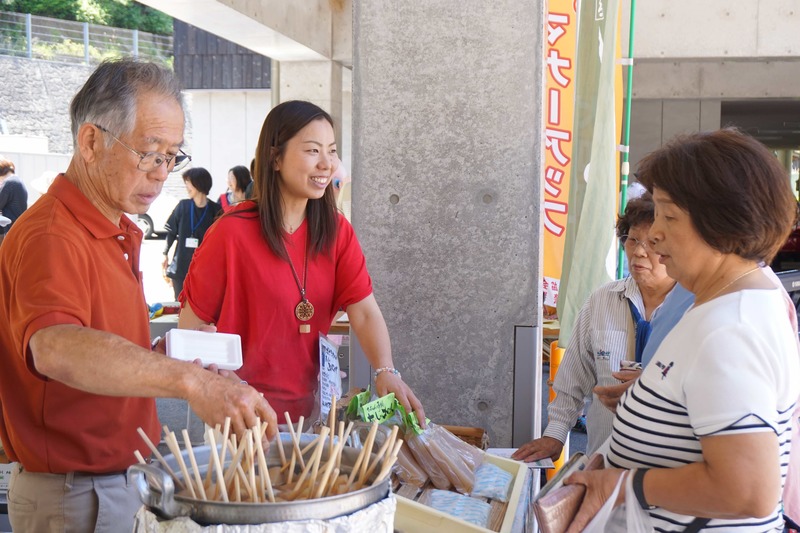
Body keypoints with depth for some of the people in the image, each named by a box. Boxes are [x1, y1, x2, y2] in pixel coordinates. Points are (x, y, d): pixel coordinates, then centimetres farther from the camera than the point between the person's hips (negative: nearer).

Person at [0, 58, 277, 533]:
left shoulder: (121, 233, 11)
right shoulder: (49, 238, -21)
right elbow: (56, 350, -42)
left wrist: (168, 355, 0)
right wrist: (187, 379, -53)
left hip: (127, 476, 9)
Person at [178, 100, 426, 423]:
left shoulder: (337, 231, 0)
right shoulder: (233, 232, -16)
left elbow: (365, 312, -9)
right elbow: (191, 325, -9)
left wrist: (386, 372, -26)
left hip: (307, 406, 5)